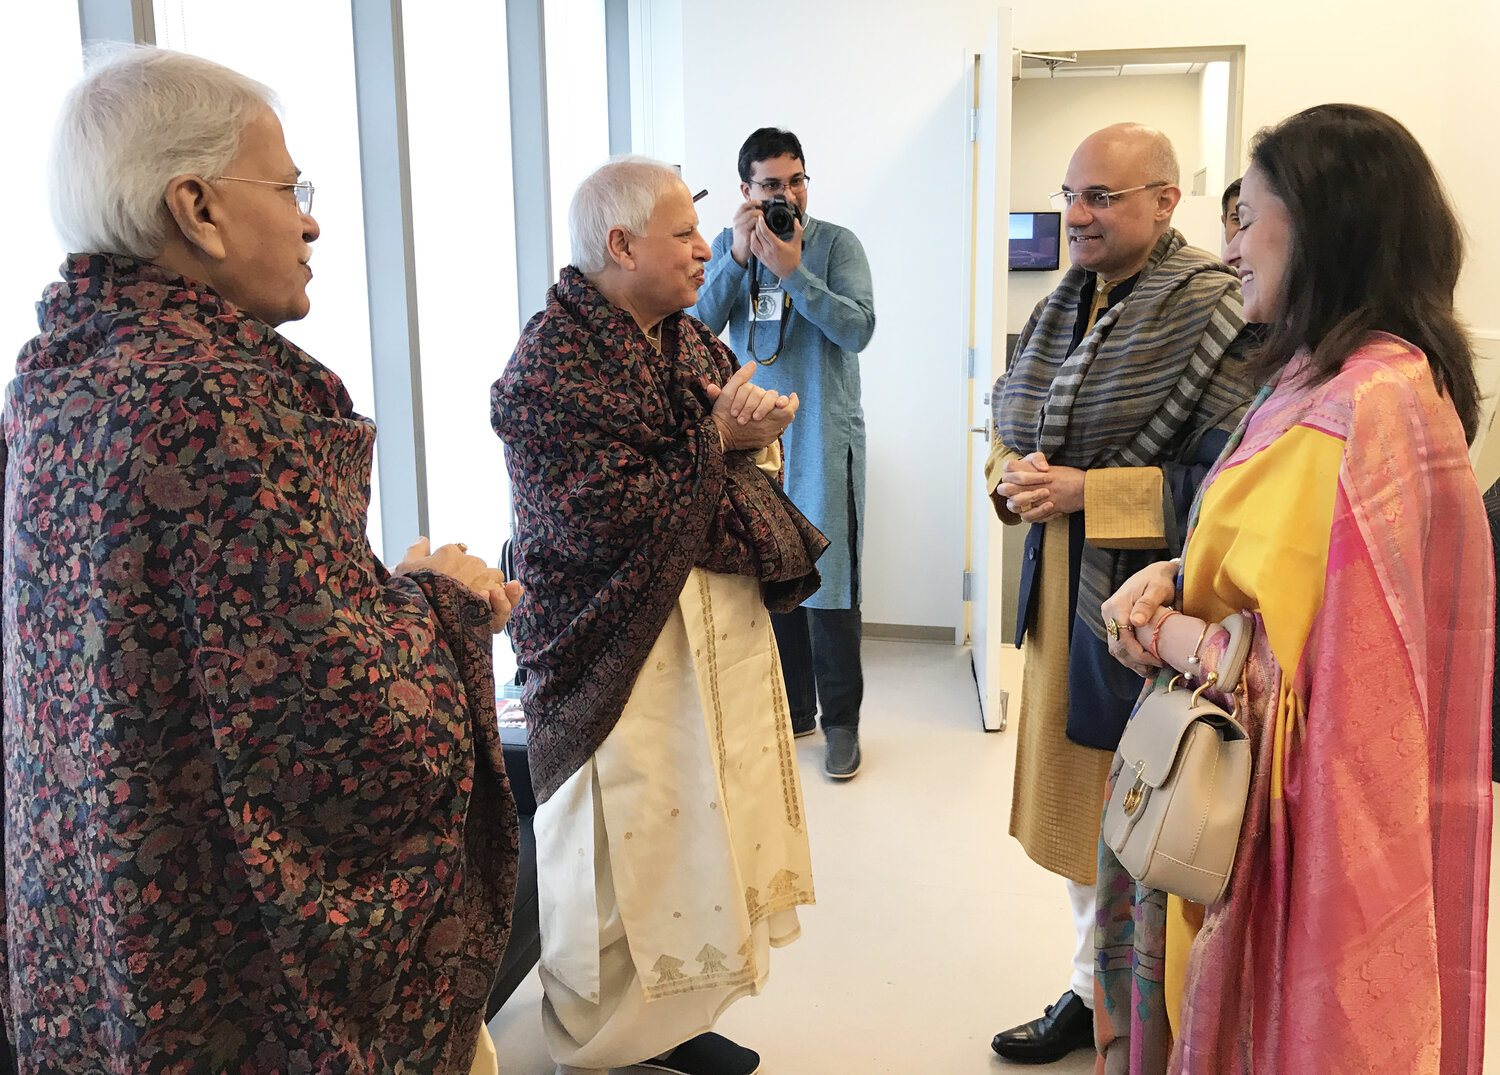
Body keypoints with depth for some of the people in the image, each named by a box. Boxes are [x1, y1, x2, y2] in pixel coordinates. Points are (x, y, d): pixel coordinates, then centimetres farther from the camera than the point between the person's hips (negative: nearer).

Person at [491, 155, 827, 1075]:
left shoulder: (689, 341, 10)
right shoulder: (550, 368, -16)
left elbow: (750, 462, 12)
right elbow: (612, 521, -23)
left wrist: (756, 431, -11)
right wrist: (718, 443, -16)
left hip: (721, 630, 8)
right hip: (627, 657, -8)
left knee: (700, 835, 16)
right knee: (625, 858, 4)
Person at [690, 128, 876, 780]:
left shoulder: (836, 243, -2)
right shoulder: (727, 246, 8)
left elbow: (858, 329, -15)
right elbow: (700, 326, -5)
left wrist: (793, 269, -20)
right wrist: (738, 259, -16)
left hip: (824, 438, -3)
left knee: (830, 583, -2)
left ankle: (840, 720, 12)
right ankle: (791, 709, 25)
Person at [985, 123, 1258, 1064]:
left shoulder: (1214, 310, -14)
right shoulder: (1065, 306, 10)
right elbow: (1015, 425, 19)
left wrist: (1088, 492, -21)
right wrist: (1013, 474, -3)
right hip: (1066, 594, 7)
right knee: (1076, 806, 17)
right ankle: (1093, 994, 37)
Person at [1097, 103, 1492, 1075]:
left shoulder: (1366, 403, -24)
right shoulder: (1332, 374, 7)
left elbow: (1287, 658, -24)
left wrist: (1155, 627, -9)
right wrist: (1174, 579, -1)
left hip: (1295, 803, -9)